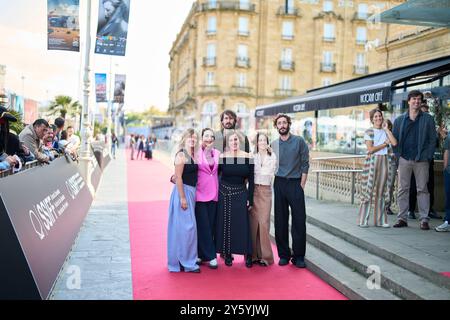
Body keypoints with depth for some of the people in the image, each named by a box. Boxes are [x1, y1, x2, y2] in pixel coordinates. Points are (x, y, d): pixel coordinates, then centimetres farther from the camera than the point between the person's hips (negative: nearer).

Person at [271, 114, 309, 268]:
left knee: (299, 220, -2)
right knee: (280, 221, 5)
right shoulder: (273, 144, 8)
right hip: (279, 184, 3)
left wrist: (302, 185, -7)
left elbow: (305, 164, -2)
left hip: (295, 183, -3)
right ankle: (283, 254, 15)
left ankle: (298, 256, 7)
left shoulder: (299, 141, 0)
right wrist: (273, 184, 2)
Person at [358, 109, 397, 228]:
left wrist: (386, 129, -1)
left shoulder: (386, 132, 14)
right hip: (372, 161, -4)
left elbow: (394, 143, -4)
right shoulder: (369, 132, 2)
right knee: (368, 190, -6)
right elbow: (370, 149, -9)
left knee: (381, 191, 4)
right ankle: (363, 221, -2)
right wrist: (384, 144, -1)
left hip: (385, 162, 4)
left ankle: (380, 220, 10)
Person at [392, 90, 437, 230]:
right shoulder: (399, 120, 10)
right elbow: (394, 139, 11)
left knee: (422, 189, 0)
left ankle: (424, 219, 4)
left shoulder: (428, 119, 6)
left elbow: (432, 140, 3)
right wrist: (398, 154, 0)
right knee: (403, 189, 3)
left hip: (421, 160, -2)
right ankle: (402, 218, 9)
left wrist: (427, 156, -6)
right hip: (404, 159, 2)